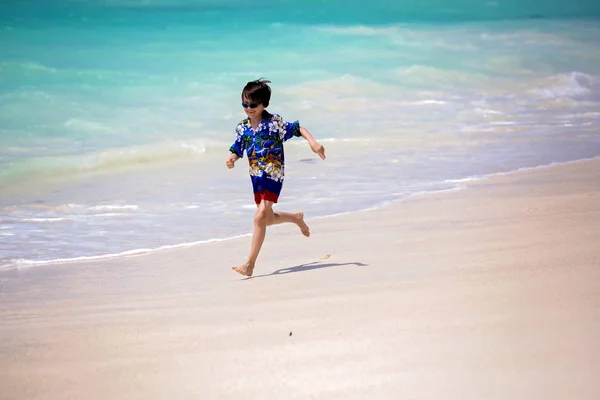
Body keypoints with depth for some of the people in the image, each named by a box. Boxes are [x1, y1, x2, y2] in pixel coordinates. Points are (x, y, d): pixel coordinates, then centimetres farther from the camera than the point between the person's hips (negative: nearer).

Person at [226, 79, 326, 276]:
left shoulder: (274, 122, -10)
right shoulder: (242, 127, 4)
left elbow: (297, 129, -7)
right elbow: (237, 150, 10)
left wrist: (313, 142, -23)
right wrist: (231, 159, -13)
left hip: (273, 175, -7)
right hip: (256, 176, 7)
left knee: (260, 217, -15)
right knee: (267, 218, 17)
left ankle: (250, 263, -14)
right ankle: (296, 218, 48)